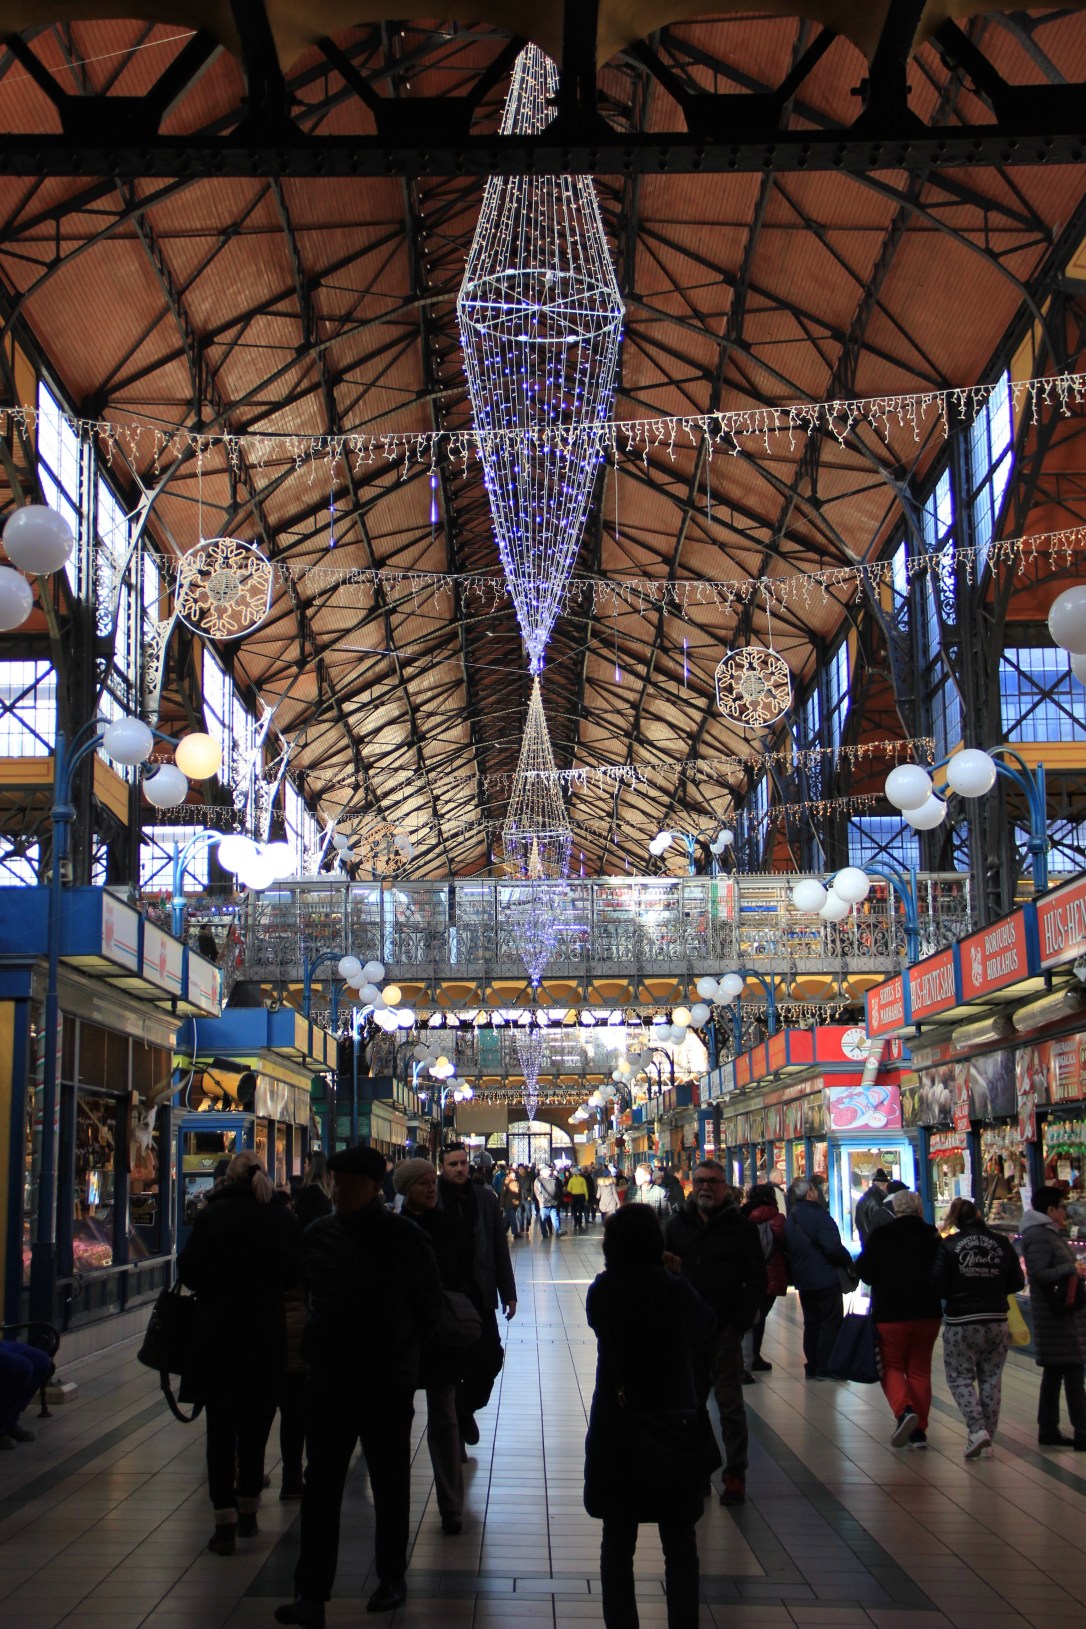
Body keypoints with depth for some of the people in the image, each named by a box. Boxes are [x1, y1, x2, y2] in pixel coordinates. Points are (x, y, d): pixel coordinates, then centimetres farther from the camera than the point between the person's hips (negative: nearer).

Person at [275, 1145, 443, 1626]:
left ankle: (392, 1577, 27)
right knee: (320, 1485, 2)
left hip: (388, 1385, -3)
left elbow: (428, 1307, 0)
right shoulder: (319, 1234, 0)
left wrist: (403, 1351, 1)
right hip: (329, 1380, 3)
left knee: (390, 1485, 12)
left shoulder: (405, 1238, -9)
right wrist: (313, 1346, 10)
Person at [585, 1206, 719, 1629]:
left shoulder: (600, 1293, -9)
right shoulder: (677, 1291, -15)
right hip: (675, 1433, -1)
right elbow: (705, 1330, 3)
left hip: (615, 1434, 1)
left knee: (617, 1543, 14)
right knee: (680, 1545, 13)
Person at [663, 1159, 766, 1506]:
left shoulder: (741, 1227, -1)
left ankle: (735, 1474, 6)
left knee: (730, 1405, -1)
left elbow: (757, 1281, -1)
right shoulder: (677, 1224, 9)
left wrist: (739, 1324, -8)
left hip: (725, 1331, -4)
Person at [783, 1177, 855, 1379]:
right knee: (831, 1323, 0)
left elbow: (787, 1249, 16)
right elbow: (833, 1247, -24)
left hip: (803, 1279, 8)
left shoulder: (790, 1220, 8)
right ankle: (824, 1368, -1)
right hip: (826, 1278, -8)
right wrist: (848, 1261, -8)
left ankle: (811, 1368, 16)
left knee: (811, 1323, 14)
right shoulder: (818, 1215, -18)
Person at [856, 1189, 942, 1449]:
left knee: (891, 1366, 9)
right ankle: (919, 1430, 11)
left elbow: (865, 1272, -8)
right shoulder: (932, 1237, 2)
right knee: (920, 1369, 14)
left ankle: (904, 1409, -18)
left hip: (890, 1314, -3)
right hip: (927, 1313, 3)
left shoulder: (881, 1236, -10)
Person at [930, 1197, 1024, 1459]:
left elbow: (937, 1285, -11)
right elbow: (1017, 1282, 5)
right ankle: (987, 1441, 14)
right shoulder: (1001, 1243, 0)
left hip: (961, 1322, -3)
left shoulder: (949, 1245, -8)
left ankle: (977, 1429, -11)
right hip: (997, 1321, 3)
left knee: (960, 1378, 8)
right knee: (991, 1380, 12)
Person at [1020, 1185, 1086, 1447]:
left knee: (1054, 1372, 13)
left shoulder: (1049, 1233, 18)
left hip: (1062, 1312, 11)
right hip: (1057, 1315, -11)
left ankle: (1048, 1430, 18)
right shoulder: (1039, 1236, -17)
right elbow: (1039, 1274, -24)